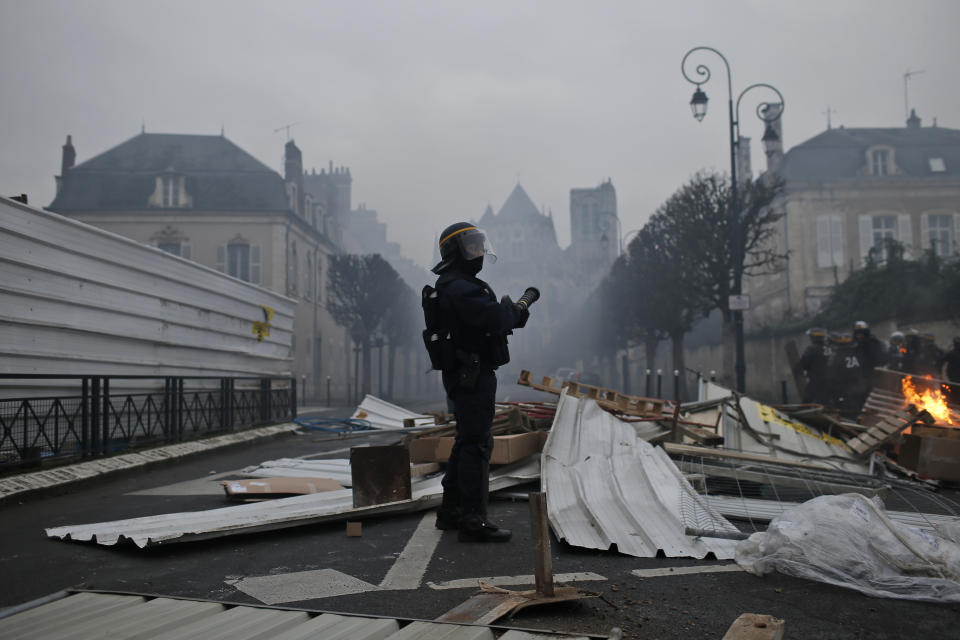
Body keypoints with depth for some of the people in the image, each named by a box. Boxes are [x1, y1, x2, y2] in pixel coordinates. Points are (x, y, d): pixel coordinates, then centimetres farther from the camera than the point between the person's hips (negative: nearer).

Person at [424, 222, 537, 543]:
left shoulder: (462, 285, 19)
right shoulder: (459, 287, -17)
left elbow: (492, 318, 18)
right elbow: (495, 318, -28)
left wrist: (515, 308, -1)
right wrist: (520, 305, -8)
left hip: (469, 375, 11)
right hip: (471, 375, -11)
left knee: (467, 441, 17)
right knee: (476, 444, -9)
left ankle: (451, 511, 27)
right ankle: (473, 521, -6)